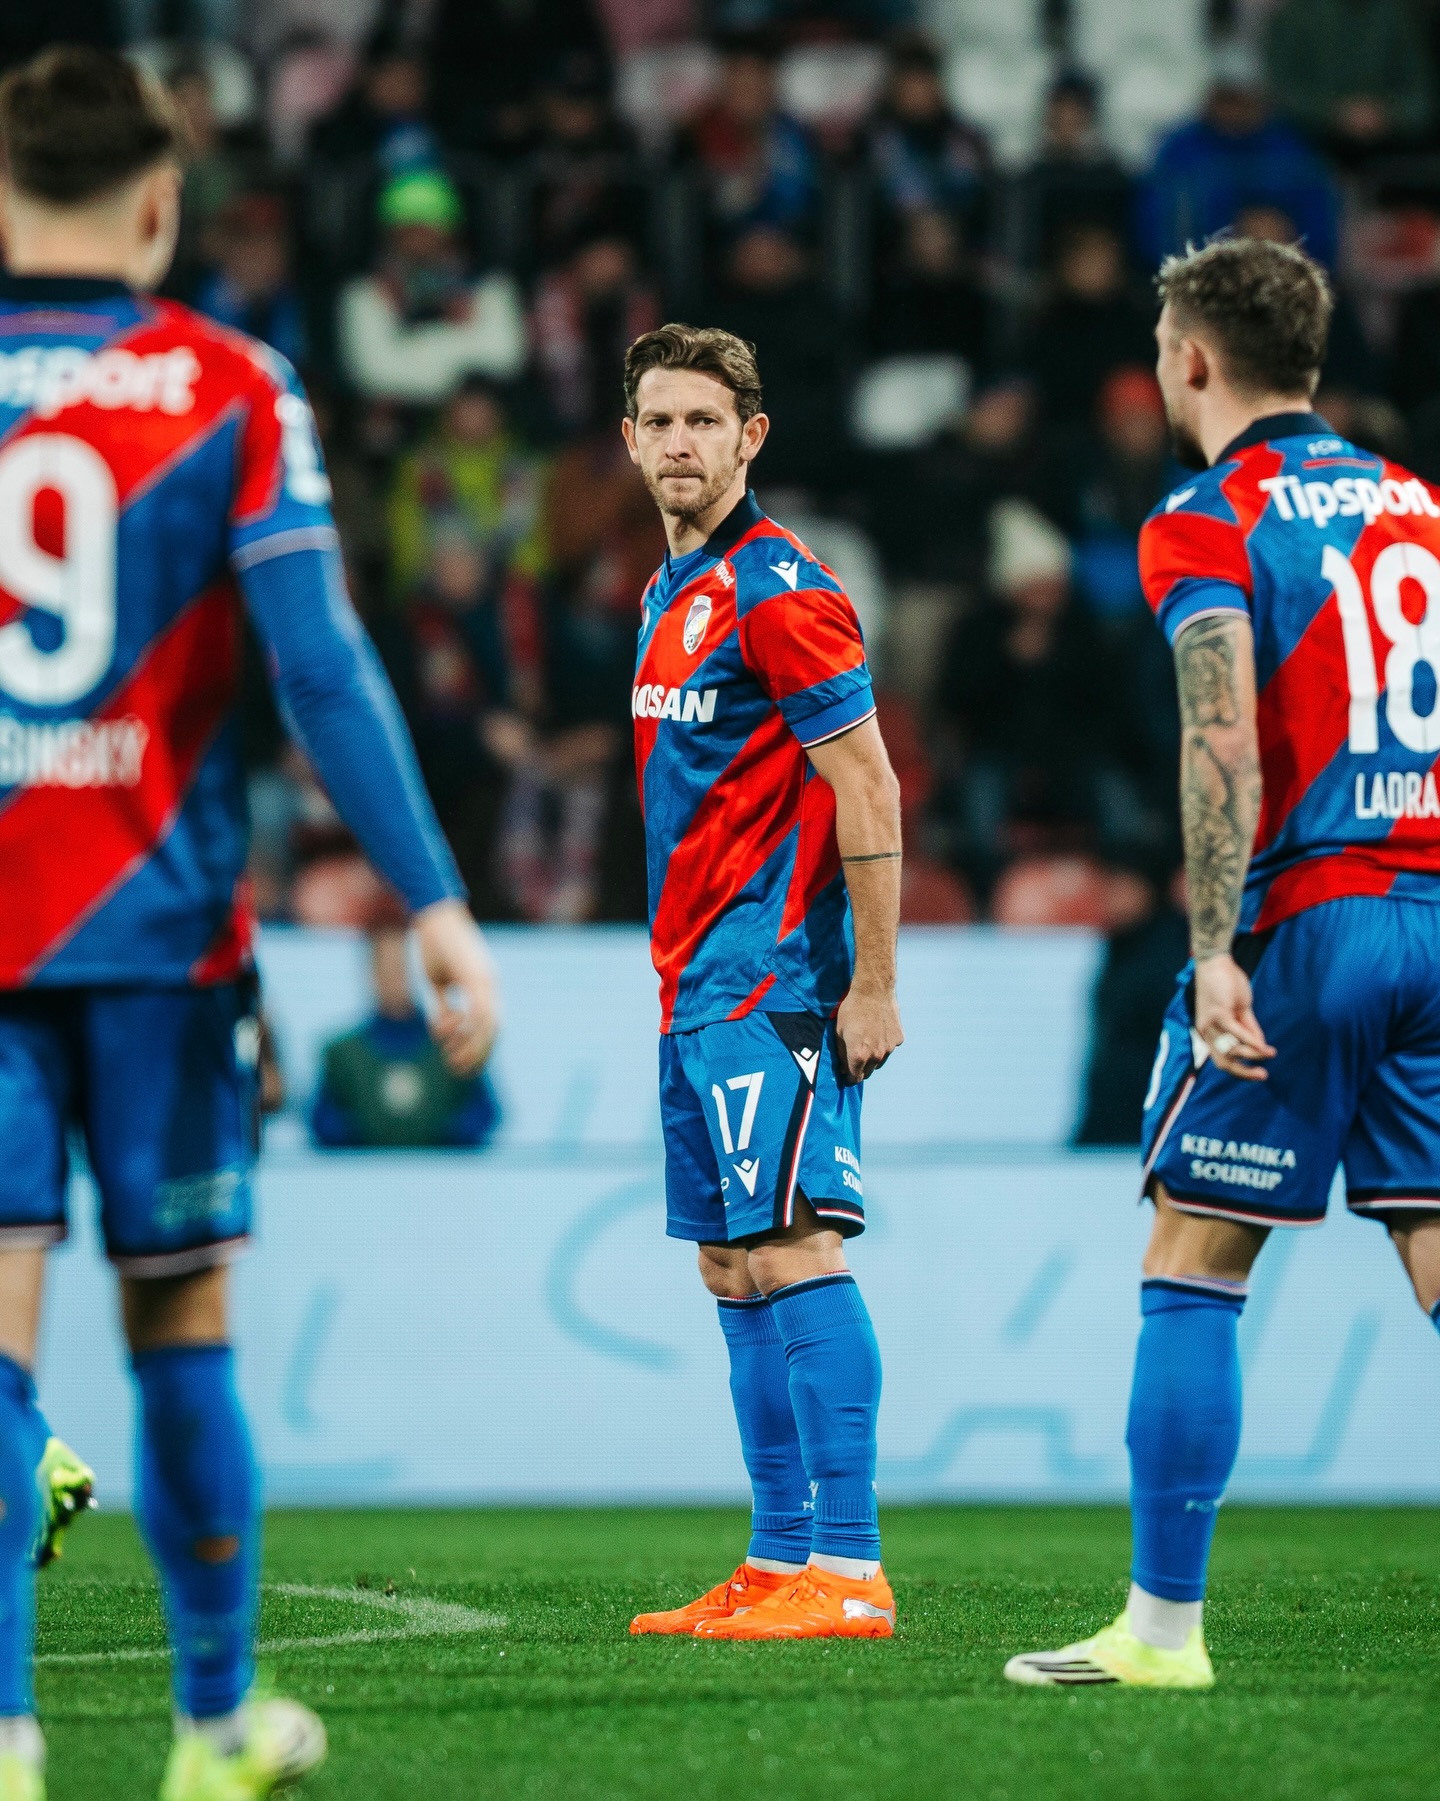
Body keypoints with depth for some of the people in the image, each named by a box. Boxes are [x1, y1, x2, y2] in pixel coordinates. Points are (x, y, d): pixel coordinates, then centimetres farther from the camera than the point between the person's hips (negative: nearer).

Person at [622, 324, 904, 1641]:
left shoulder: (778, 588, -11)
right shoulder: (673, 588, 17)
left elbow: (867, 788, -14)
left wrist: (874, 982, -17)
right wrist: (684, 964, 20)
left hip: (772, 979, -10)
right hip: (698, 981, 10)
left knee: (793, 1252, -13)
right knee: (733, 1271, 10)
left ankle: (849, 1572, -15)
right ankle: (780, 1566, 13)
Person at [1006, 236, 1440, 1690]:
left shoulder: (1207, 523, -4)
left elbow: (1226, 742, -17)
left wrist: (1217, 951, -21)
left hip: (1303, 925, -5)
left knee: (1190, 1276, 3)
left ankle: (1164, 1622, 4)